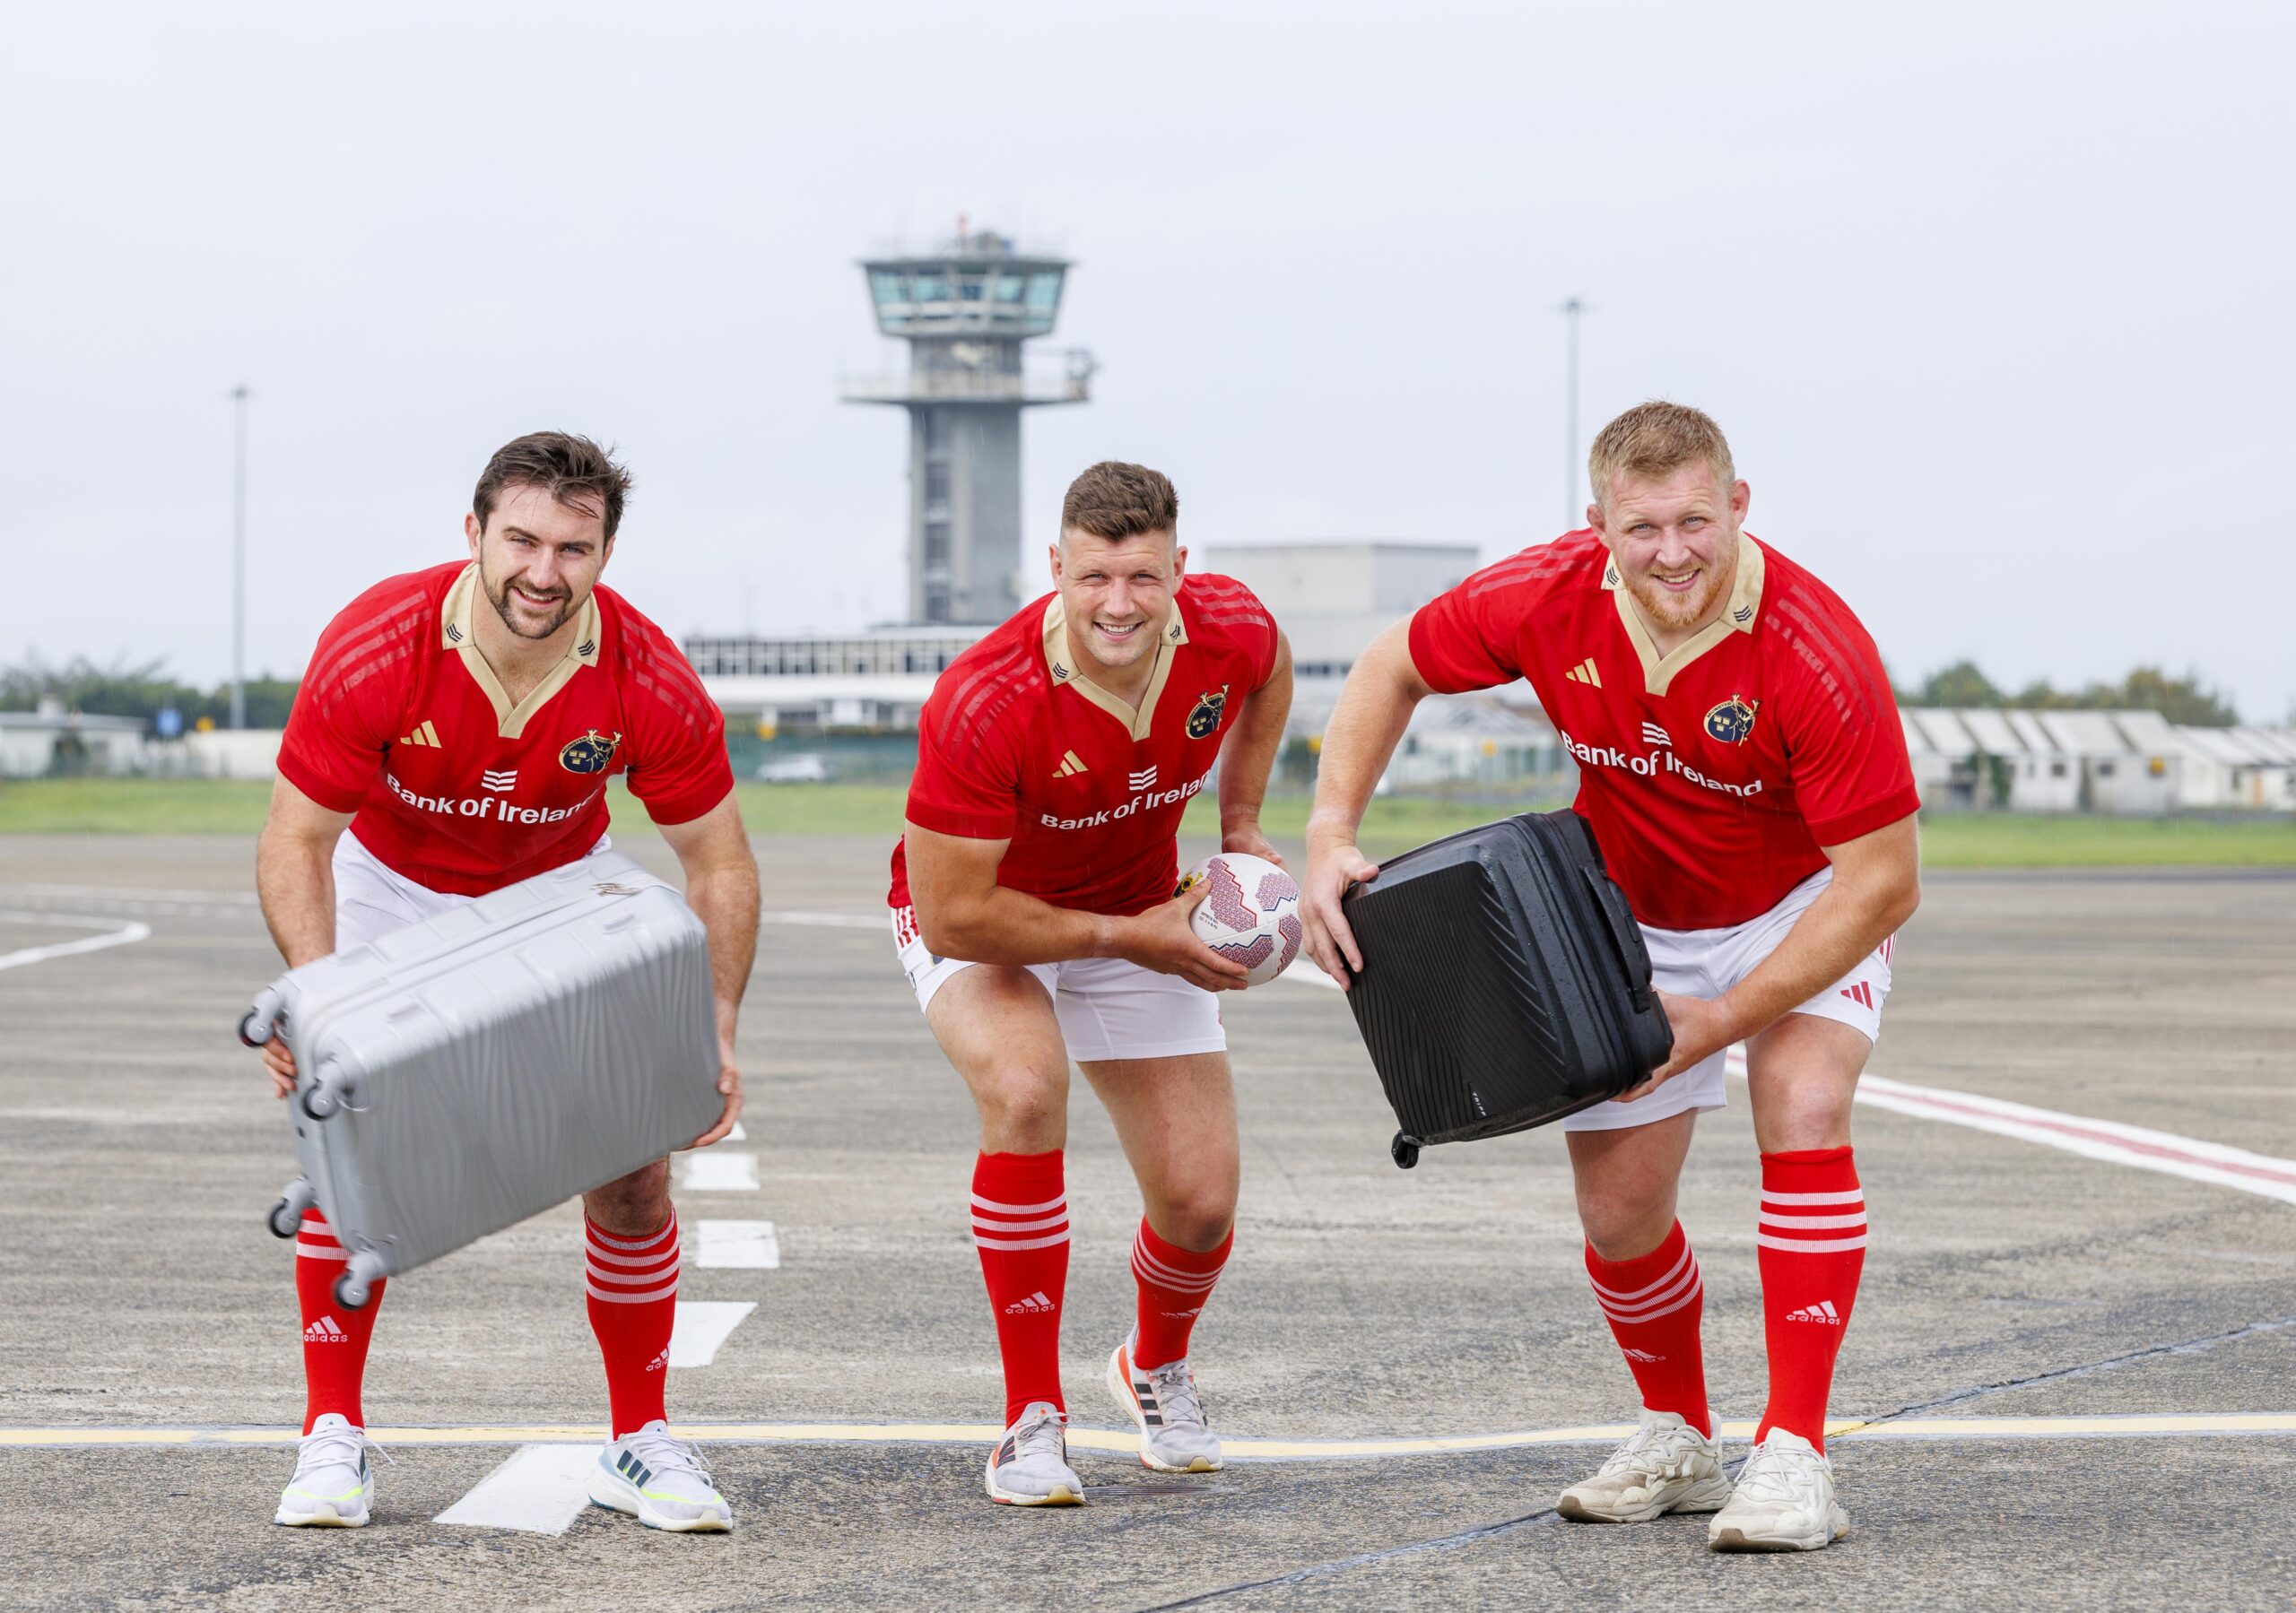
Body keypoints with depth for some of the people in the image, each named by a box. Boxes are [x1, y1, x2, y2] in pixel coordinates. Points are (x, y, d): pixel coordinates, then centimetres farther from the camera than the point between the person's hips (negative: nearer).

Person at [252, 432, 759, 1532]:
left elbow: (717, 861, -15)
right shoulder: (373, 651, -32)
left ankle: (638, 1443, 9)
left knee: (631, 1169, -6)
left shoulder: (649, 685, -28)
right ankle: (334, 1436, -3)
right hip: (394, 886, -1)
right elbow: (296, 839, -24)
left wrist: (716, 1032, -26)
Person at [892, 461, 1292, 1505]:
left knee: (1202, 1204, -2)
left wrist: (1241, 824, 0)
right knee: (1025, 1087, -36)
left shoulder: (1231, 630, -22)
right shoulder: (982, 705, -37)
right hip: (979, 921, -4)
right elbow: (953, 915, -31)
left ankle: (1156, 1368, 36)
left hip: (1140, 917, 4)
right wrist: (1128, 937, -28)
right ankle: (1031, 1419, -22)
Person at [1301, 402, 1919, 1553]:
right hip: (1632, 917, 4)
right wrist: (1330, 838, -16)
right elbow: (1392, 669, -4)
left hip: (1808, 907, -3)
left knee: (1803, 1113, -28)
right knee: (1617, 1209, 2)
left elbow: (1882, 883, -30)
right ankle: (1677, 1444, 29)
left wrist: (1723, 1017, -29)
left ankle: (1795, 1458, -26)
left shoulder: (1816, 652, -35)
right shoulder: (1545, 601, -25)